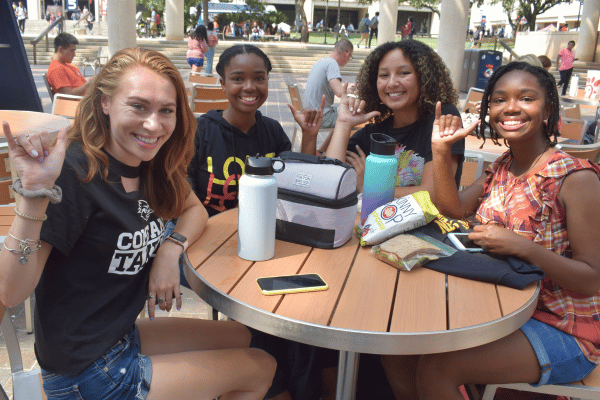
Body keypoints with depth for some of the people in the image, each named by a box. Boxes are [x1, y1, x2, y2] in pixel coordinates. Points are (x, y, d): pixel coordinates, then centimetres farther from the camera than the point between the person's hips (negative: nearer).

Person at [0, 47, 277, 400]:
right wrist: (34, 191, -42)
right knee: (261, 368, 4)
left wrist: (172, 248, -10)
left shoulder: (151, 165, -4)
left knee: (244, 337, 21)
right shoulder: (75, 173, -26)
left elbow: (195, 210, 12)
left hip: (124, 334, 7)